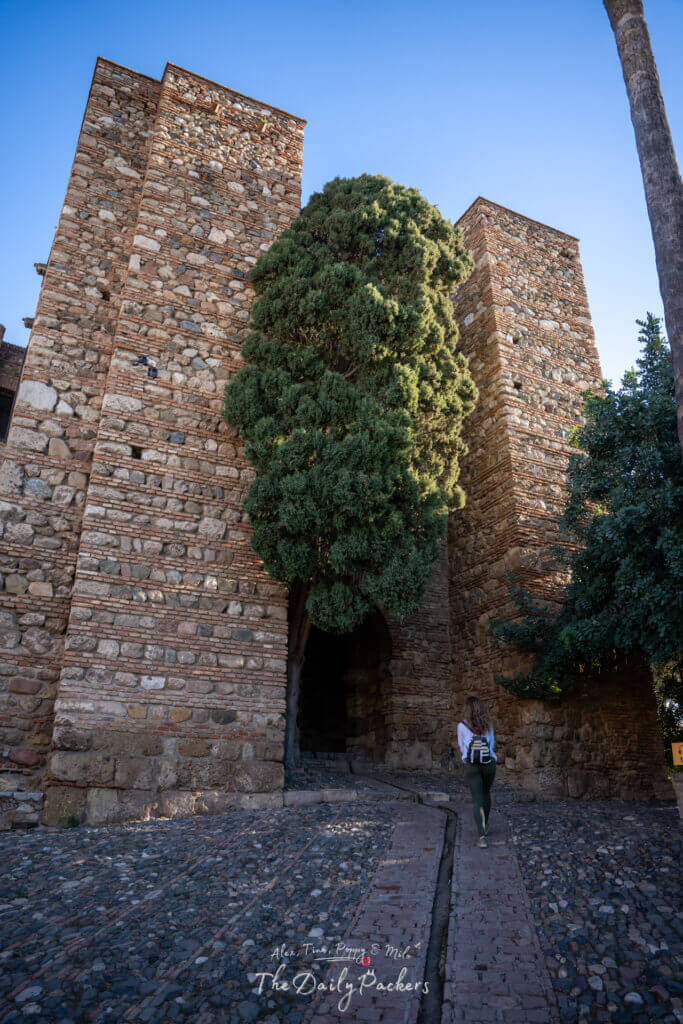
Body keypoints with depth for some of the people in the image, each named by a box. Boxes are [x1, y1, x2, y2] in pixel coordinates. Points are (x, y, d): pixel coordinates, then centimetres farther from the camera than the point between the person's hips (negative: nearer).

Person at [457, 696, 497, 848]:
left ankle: (482, 835, -16)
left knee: (477, 800, -2)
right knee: (486, 793, 25)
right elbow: (491, 745, 11)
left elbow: (462, 747, 7)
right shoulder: (489, 725, 1)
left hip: (471, 766, -3)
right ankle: (485, 825, 41)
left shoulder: (462, 726, -6)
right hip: (489, 764, 3)